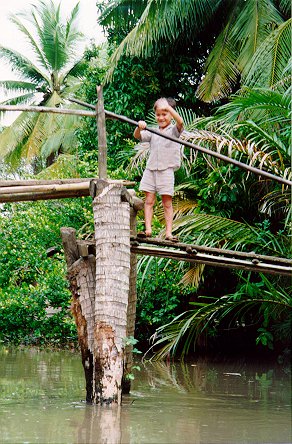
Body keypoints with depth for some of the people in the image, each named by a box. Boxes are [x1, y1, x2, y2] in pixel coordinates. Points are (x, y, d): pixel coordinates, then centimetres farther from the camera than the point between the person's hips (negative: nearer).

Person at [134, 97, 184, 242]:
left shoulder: (174, 131, 2)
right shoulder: (152, 132, 14)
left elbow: (180, 122, -18)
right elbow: (137, 136, 2)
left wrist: (168, 107, -28)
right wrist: (139, 127, -20)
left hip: (166, 170, -4)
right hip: (150, 170, 4)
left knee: (167, 202, -1)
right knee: (149, 200, -2)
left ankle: (169, 232, -1)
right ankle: (148, 230, -3)